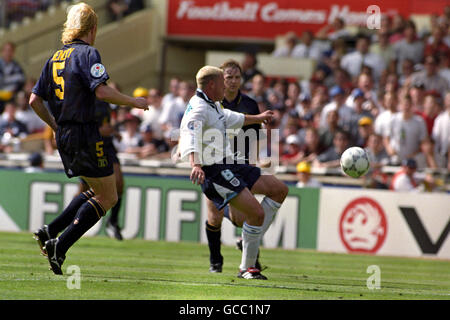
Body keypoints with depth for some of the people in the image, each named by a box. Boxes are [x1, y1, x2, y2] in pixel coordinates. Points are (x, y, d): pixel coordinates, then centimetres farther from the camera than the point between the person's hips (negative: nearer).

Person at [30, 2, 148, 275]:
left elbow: (35, 100, 14)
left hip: (64, 137, 9)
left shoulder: (55, 57, 13)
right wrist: (133, 102, -11)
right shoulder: (87, 53, -10)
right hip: (86, 135, -9)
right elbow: (102, 91, -24)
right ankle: (60, 246, -11)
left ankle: (49, 232, 10)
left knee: (98, 192, 21)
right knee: (108, 198, 0)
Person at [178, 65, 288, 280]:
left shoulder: (213, 106, 18)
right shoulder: (198, 109, -16)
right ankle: (247, 268, -10)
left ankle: (252, 238, 11)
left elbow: (231, 118, 40)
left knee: (280, 190, 10)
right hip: (213, 172, -11)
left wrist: (258, 118, 54)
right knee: (256, 212, -21)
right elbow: (189, 136, -34)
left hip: (228, 167, 11)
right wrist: (195, 164, -52)